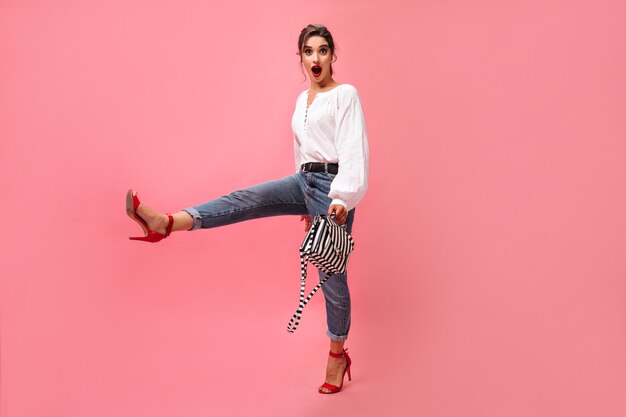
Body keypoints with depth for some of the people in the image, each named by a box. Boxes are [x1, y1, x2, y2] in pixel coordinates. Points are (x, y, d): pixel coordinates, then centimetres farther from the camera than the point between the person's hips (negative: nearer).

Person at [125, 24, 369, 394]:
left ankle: (338, 354, 17)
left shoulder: (346, 94, -6)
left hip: (331, 185, -7)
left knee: (332, 276, 1)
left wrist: (341, 199, -26)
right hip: (304, 181, 7)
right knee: (244, 200, -13)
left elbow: (354, 149, -16)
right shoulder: (303, 99, 17)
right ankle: (165, 223, -24)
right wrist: (307, 203, 26)